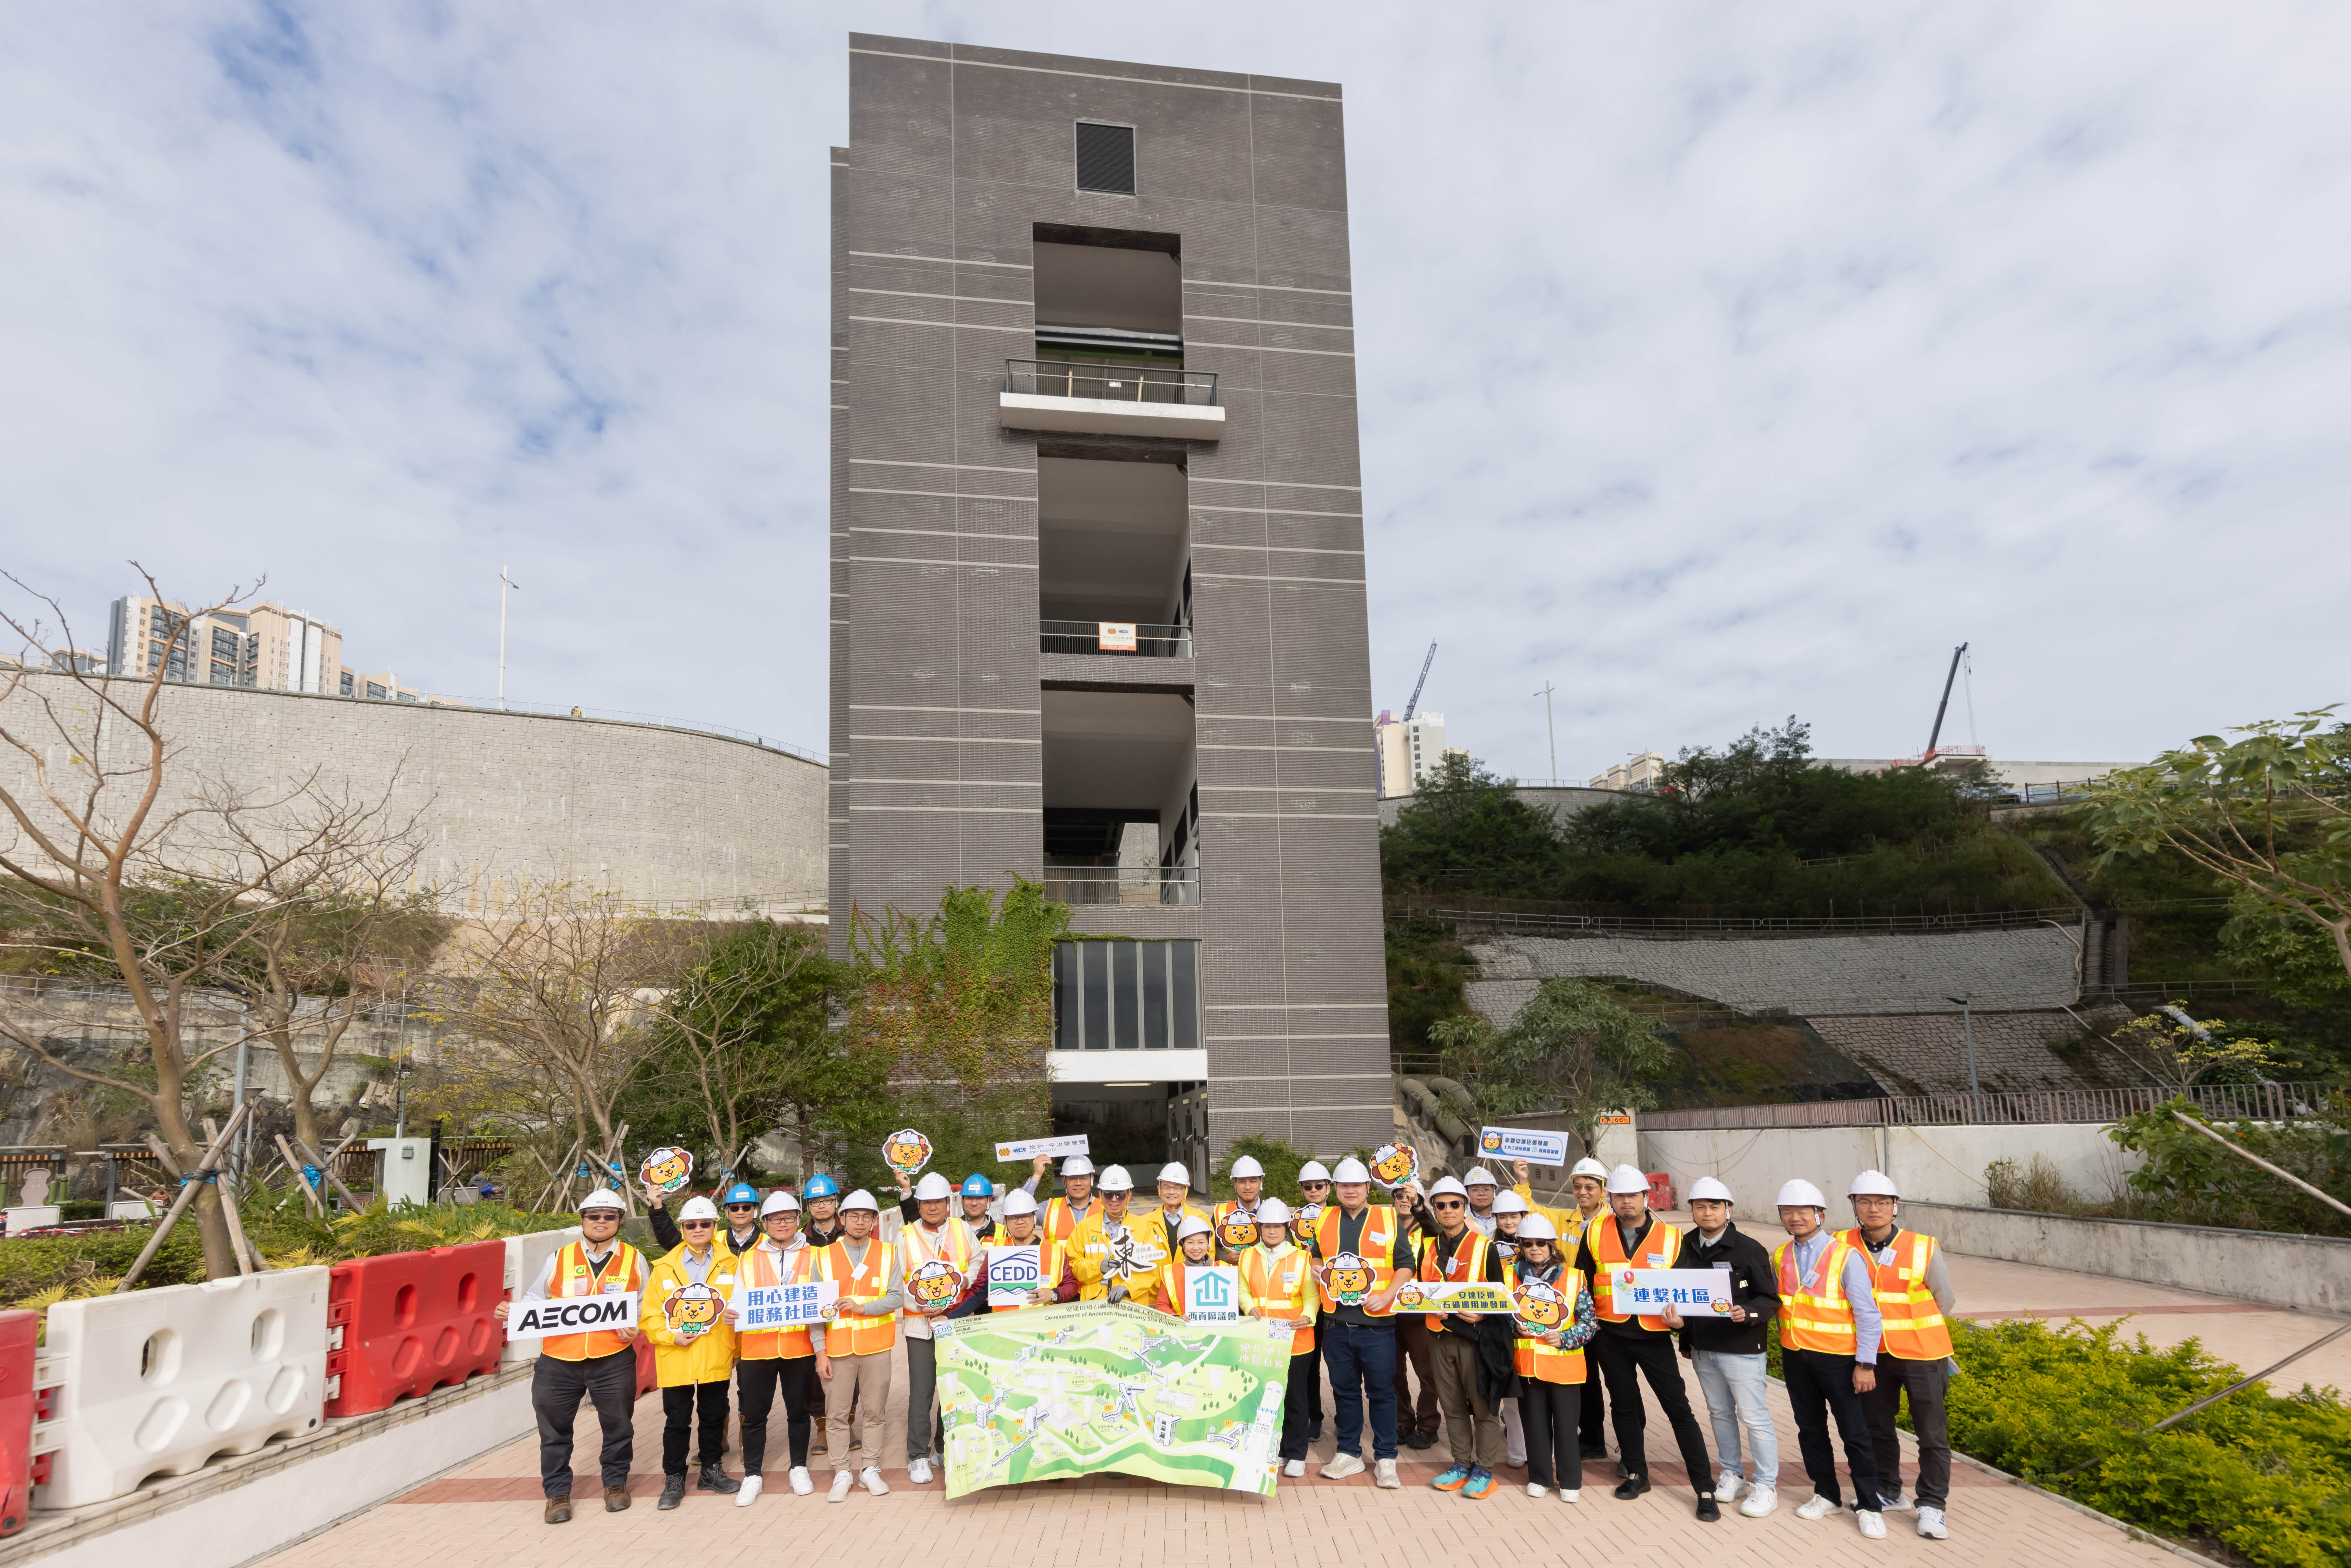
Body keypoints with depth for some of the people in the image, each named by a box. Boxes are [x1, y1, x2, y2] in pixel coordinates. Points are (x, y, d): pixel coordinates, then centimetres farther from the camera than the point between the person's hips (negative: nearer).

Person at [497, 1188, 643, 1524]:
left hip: (613, 1360, 0)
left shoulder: (634, 1259, 4)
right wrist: (510, 1311, -8)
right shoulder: (560, 1259, 5)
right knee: (555, 1430, 8)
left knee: (617, 1424, 11)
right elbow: (535, 1300, 11)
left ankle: (616, 1483, 32)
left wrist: (635, 1327, -7)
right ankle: (557, 1492, 25)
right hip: (558, 1361, 0)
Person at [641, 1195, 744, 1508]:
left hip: (717, 1359, 1)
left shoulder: (730, 1264, 2)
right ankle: (674, 1479, 20)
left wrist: (738, 1315, -9)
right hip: (676, 1360, -1)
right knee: (677, 1421, 6)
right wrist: (671, 1337, -13)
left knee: (714, 1417, 13)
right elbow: (651, 1314, -2)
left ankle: (711, 1471, 29)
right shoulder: (665, 1267, 0)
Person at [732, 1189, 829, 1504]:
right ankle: (753, 1476, 18)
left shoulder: (812, 1257, 3)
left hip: (800, 1348, 0)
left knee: (798, 1410, 10)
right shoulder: (748, 1259, 6)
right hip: (756, 1348, 0)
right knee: (754, 1413, 5)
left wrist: (821, 1350, -4)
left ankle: (799, 1469, 25)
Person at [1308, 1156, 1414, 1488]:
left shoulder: (1388, 1220, 0)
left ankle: (1385, 1459, 14)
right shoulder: (1324, 1221, 9)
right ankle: (1349, 1453, 24)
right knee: (1345, 1391, 12)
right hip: (1337, 1322, 3)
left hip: (1377, 1323, -3)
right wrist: (1318, 1271, 0)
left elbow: (1406, 1265, 0)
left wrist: (1387, 1296, -12)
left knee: (1382, 1391, 3)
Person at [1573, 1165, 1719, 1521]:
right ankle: (1636, 1474, 30)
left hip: (1654, 1335, -2)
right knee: (1624, 1405, 14)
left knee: (1678, 1408, -4)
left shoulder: (1671, 1237, -4)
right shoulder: (1595, 1235, 0)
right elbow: (1581, 1282, 10)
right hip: (1611, 1335, 2)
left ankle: (1705, 1488, 2)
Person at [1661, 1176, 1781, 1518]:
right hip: (1702, 1349, 6)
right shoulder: (1688, 1250, 5)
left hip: (1742, 1349, -6)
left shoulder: (1749, 1249, -12)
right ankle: (1732, 1475, 32)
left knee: (1754, 1417, 0)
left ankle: (1766, 1486, 13)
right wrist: (1677, 1319, -1)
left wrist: (1748, 1313, -28)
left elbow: (1771, 1298, -11)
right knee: (1720, 1413, 17)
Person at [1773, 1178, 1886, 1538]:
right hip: (1796, 1357, 5)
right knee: (1810, 1429, 13)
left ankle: (1868, 1507, 14)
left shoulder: (1846, 1257, -12)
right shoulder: (1780, 1258, 3)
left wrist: (1866, 1364, -13)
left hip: (1838, 1358, -5)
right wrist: (1785, 1352, 10)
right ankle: (1826, 1496, 28)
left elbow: (1867, 1313, -11)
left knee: (1855, 1433, 2)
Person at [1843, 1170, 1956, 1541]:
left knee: (1932, 1432, 2)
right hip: (1873, 1354, 3)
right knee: (1877, 1426, 16)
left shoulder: (1923, 1249, -11)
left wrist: (1910, 1329, 7)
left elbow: (1945, 1301, 2)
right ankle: (1888, 1493, 34)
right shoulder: (1845, 1246, -6)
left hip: (1922, 1354, -3)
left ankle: (1932, 1506, 15)